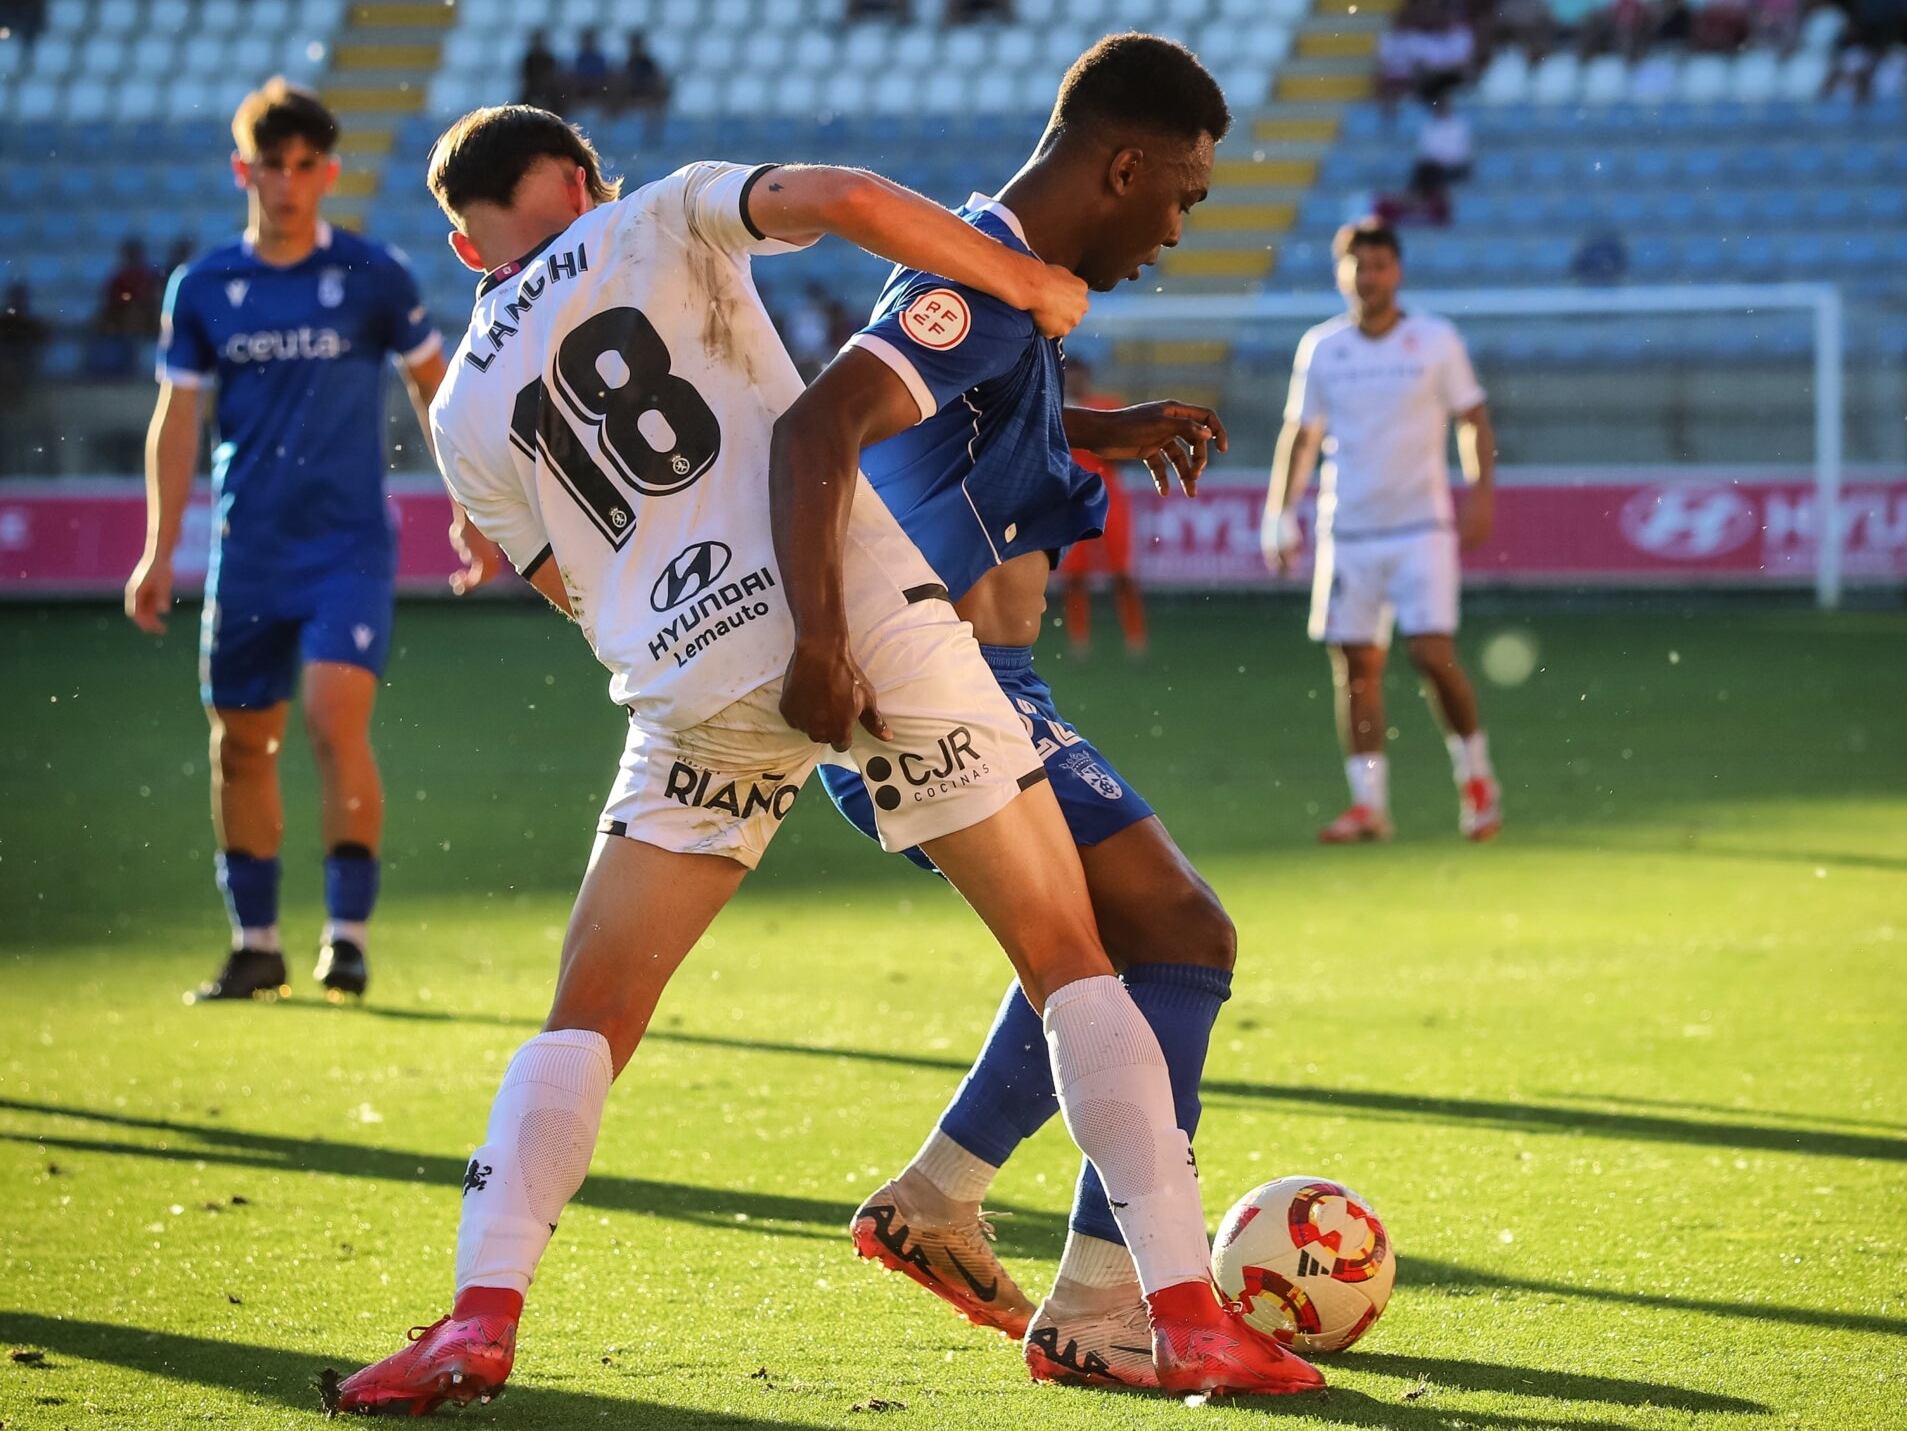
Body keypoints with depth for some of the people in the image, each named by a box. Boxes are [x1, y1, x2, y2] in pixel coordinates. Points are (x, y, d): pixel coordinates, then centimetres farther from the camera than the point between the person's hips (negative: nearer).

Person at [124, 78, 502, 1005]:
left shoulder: (372, 277, -2)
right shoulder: (202, 289, 3)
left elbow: (435, 386, 9)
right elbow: (177, 419, 6)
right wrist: (160, 550, 1)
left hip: (349, 546, -3)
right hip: (247, 554, 3)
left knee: (336, 721, -18)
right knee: (240, 744, 6)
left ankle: (348, 934, -12)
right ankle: (255, 945, 18)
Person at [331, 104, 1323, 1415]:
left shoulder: (465, 413, 18)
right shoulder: (658, 222, 12)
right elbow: (838, 200, -5)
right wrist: (1030, 284, 5)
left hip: (697, 688, 2)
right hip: (879, 611, -2)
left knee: (587, 1022, 14)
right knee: (1073, 964, 7)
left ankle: (481, 1318, -3)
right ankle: (1191, 1317, 0)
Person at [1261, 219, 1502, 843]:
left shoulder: (1436, 341, 1)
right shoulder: (1320, 348, 7)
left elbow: (1473, 418, 5)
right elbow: (1300, 434, 13)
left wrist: (1481, 494, -6)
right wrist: (1280, 513, 6)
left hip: (1421, 527, -3)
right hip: (1347, 530, 3)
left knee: (1432, 652, -13)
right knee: (1355, 667, -1)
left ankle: (1476, 775, 7)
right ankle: (1368, 803, 5)